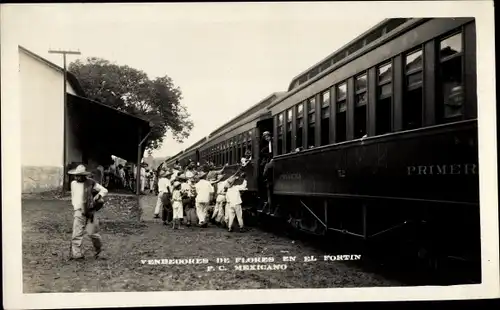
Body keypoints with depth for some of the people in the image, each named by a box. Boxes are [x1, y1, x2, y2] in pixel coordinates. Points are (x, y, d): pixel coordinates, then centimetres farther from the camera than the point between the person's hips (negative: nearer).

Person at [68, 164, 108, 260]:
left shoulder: (91, 183, -4)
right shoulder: (73, 183, 9)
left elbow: (104, 190, 1)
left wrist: (97, 196, -14)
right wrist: (75, 206, 13)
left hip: (90, 211, -3)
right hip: (78, 212, 3)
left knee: (92, 233, 1)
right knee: (77, 233, -6)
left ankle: (98, 248, 27)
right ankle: (76, 253, -4)